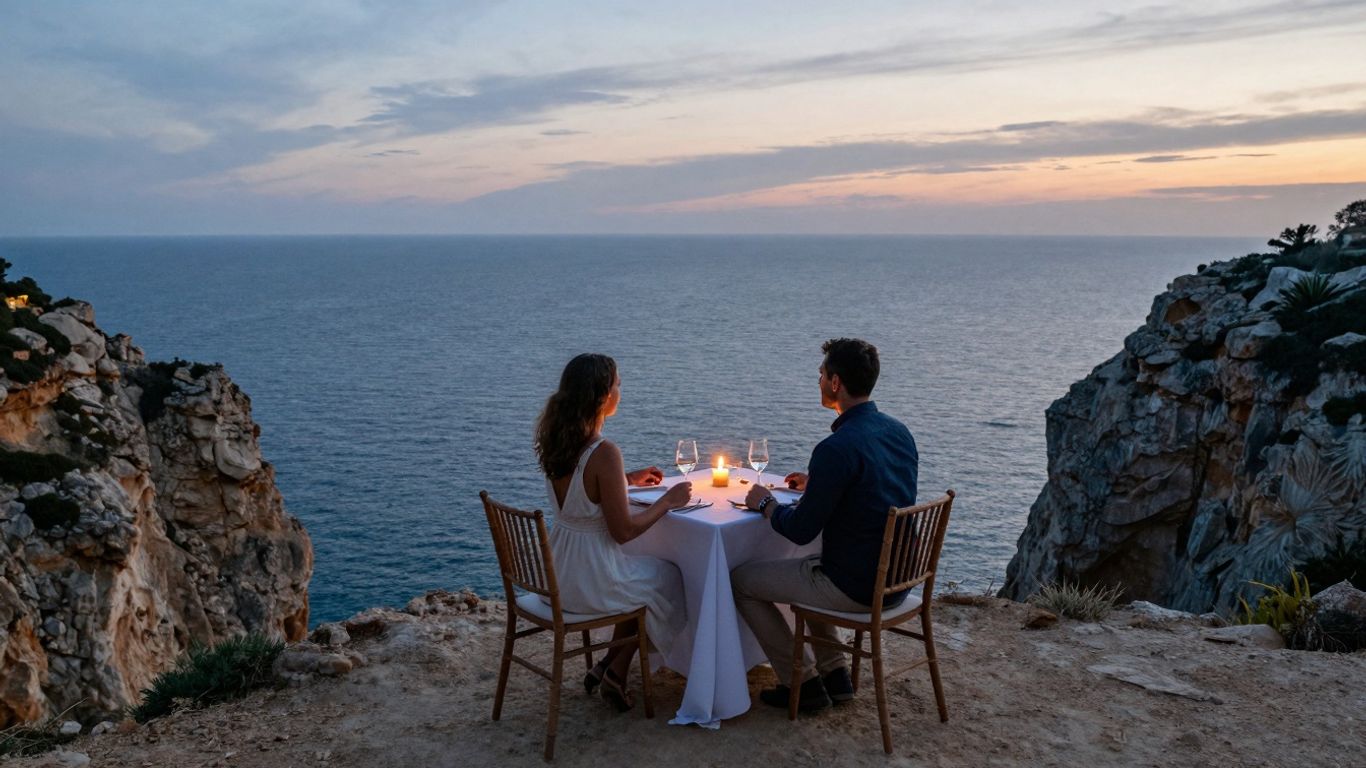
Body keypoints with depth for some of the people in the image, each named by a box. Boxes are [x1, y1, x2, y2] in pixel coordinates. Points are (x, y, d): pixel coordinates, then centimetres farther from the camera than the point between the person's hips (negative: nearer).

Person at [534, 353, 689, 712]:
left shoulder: (556, 441, 0)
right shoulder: (603, 452, -25)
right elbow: (624, 531, -21)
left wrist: (628, 479, 18)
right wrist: (668, 500, -8)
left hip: (556, 574, 8)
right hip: (589, 580, -8)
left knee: (643, 576, 31)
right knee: (668, 578, 20)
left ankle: (607, 667, 30)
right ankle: (616, 672, 23)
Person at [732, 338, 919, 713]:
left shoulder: (837, 448, -25)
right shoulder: (900, 432, 3)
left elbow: (801, 531, -19)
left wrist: (766, 504, -1)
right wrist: (817, 483, 19)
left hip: (855, 589, -9)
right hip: (896, 580, 9)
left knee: (740, 580, 6)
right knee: (806, 567, 34)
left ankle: (804, 684, 13)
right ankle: (835, 675, 30)